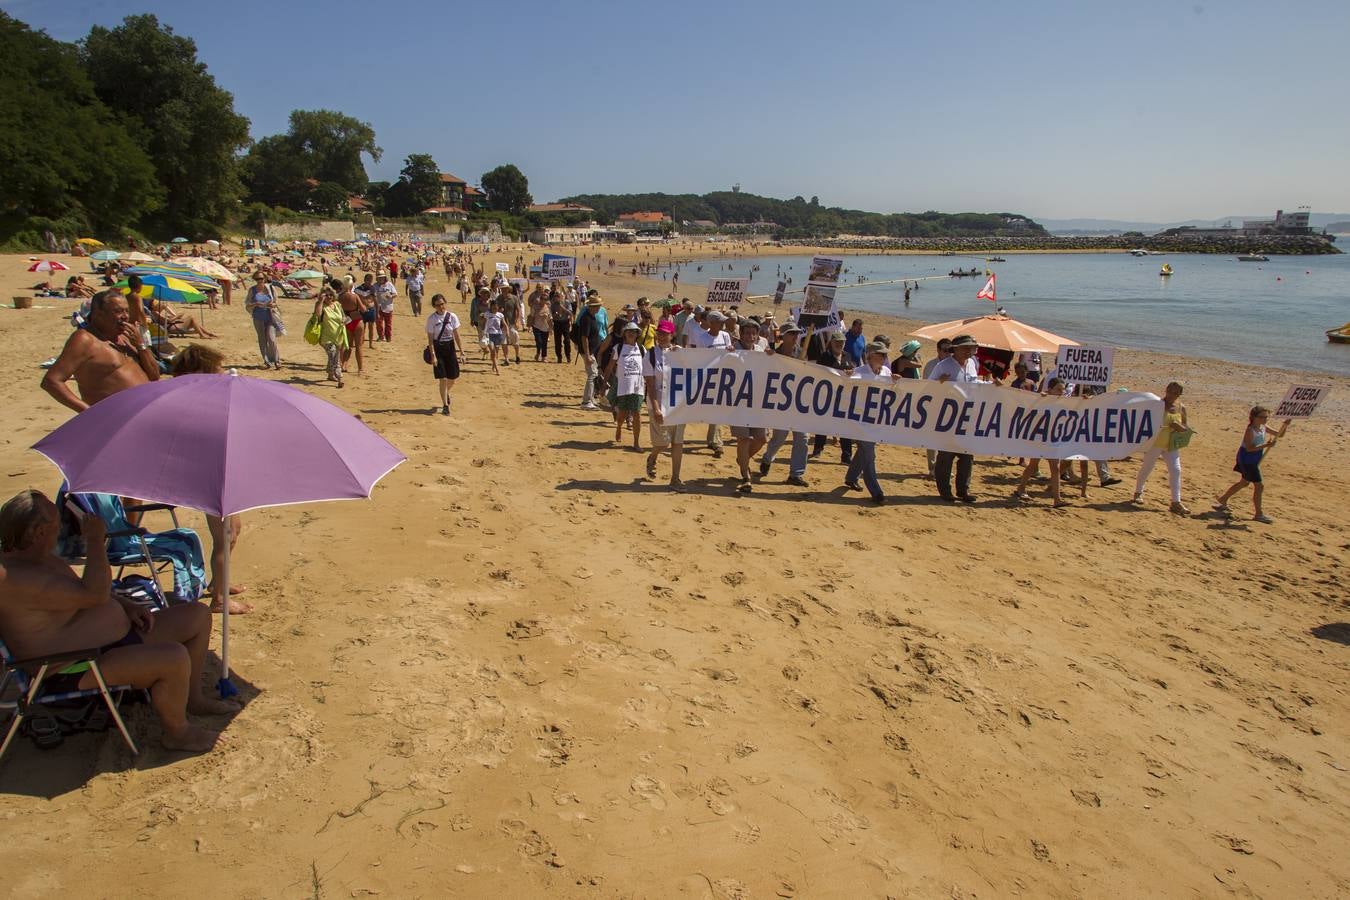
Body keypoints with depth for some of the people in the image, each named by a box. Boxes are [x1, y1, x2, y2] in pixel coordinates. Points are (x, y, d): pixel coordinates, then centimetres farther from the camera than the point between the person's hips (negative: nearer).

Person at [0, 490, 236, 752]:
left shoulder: (40, 556, 7)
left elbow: (85, 588, 20)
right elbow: (94, 594, -32)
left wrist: (128, 607, 5)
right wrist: (95, 540, -21)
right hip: (75, 673, -11)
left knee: (198, 615, 8)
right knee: (175, 658, -32)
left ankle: (193, 698, 22)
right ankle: (177, 732, -5)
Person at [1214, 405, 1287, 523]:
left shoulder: (1263, 428, 5)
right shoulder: (1250, 430, -21)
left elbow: (1279, 435, 12)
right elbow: (1249, 448, -28)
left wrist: (1285, 425, -6)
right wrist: (1266, 445, -35)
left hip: (1253, 461, 10)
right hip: (1246, 460, -10)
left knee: (1244, 482, 22)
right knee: (1258, 485, -6)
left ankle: (1222, 500, 35)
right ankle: (1258, 514, 3)